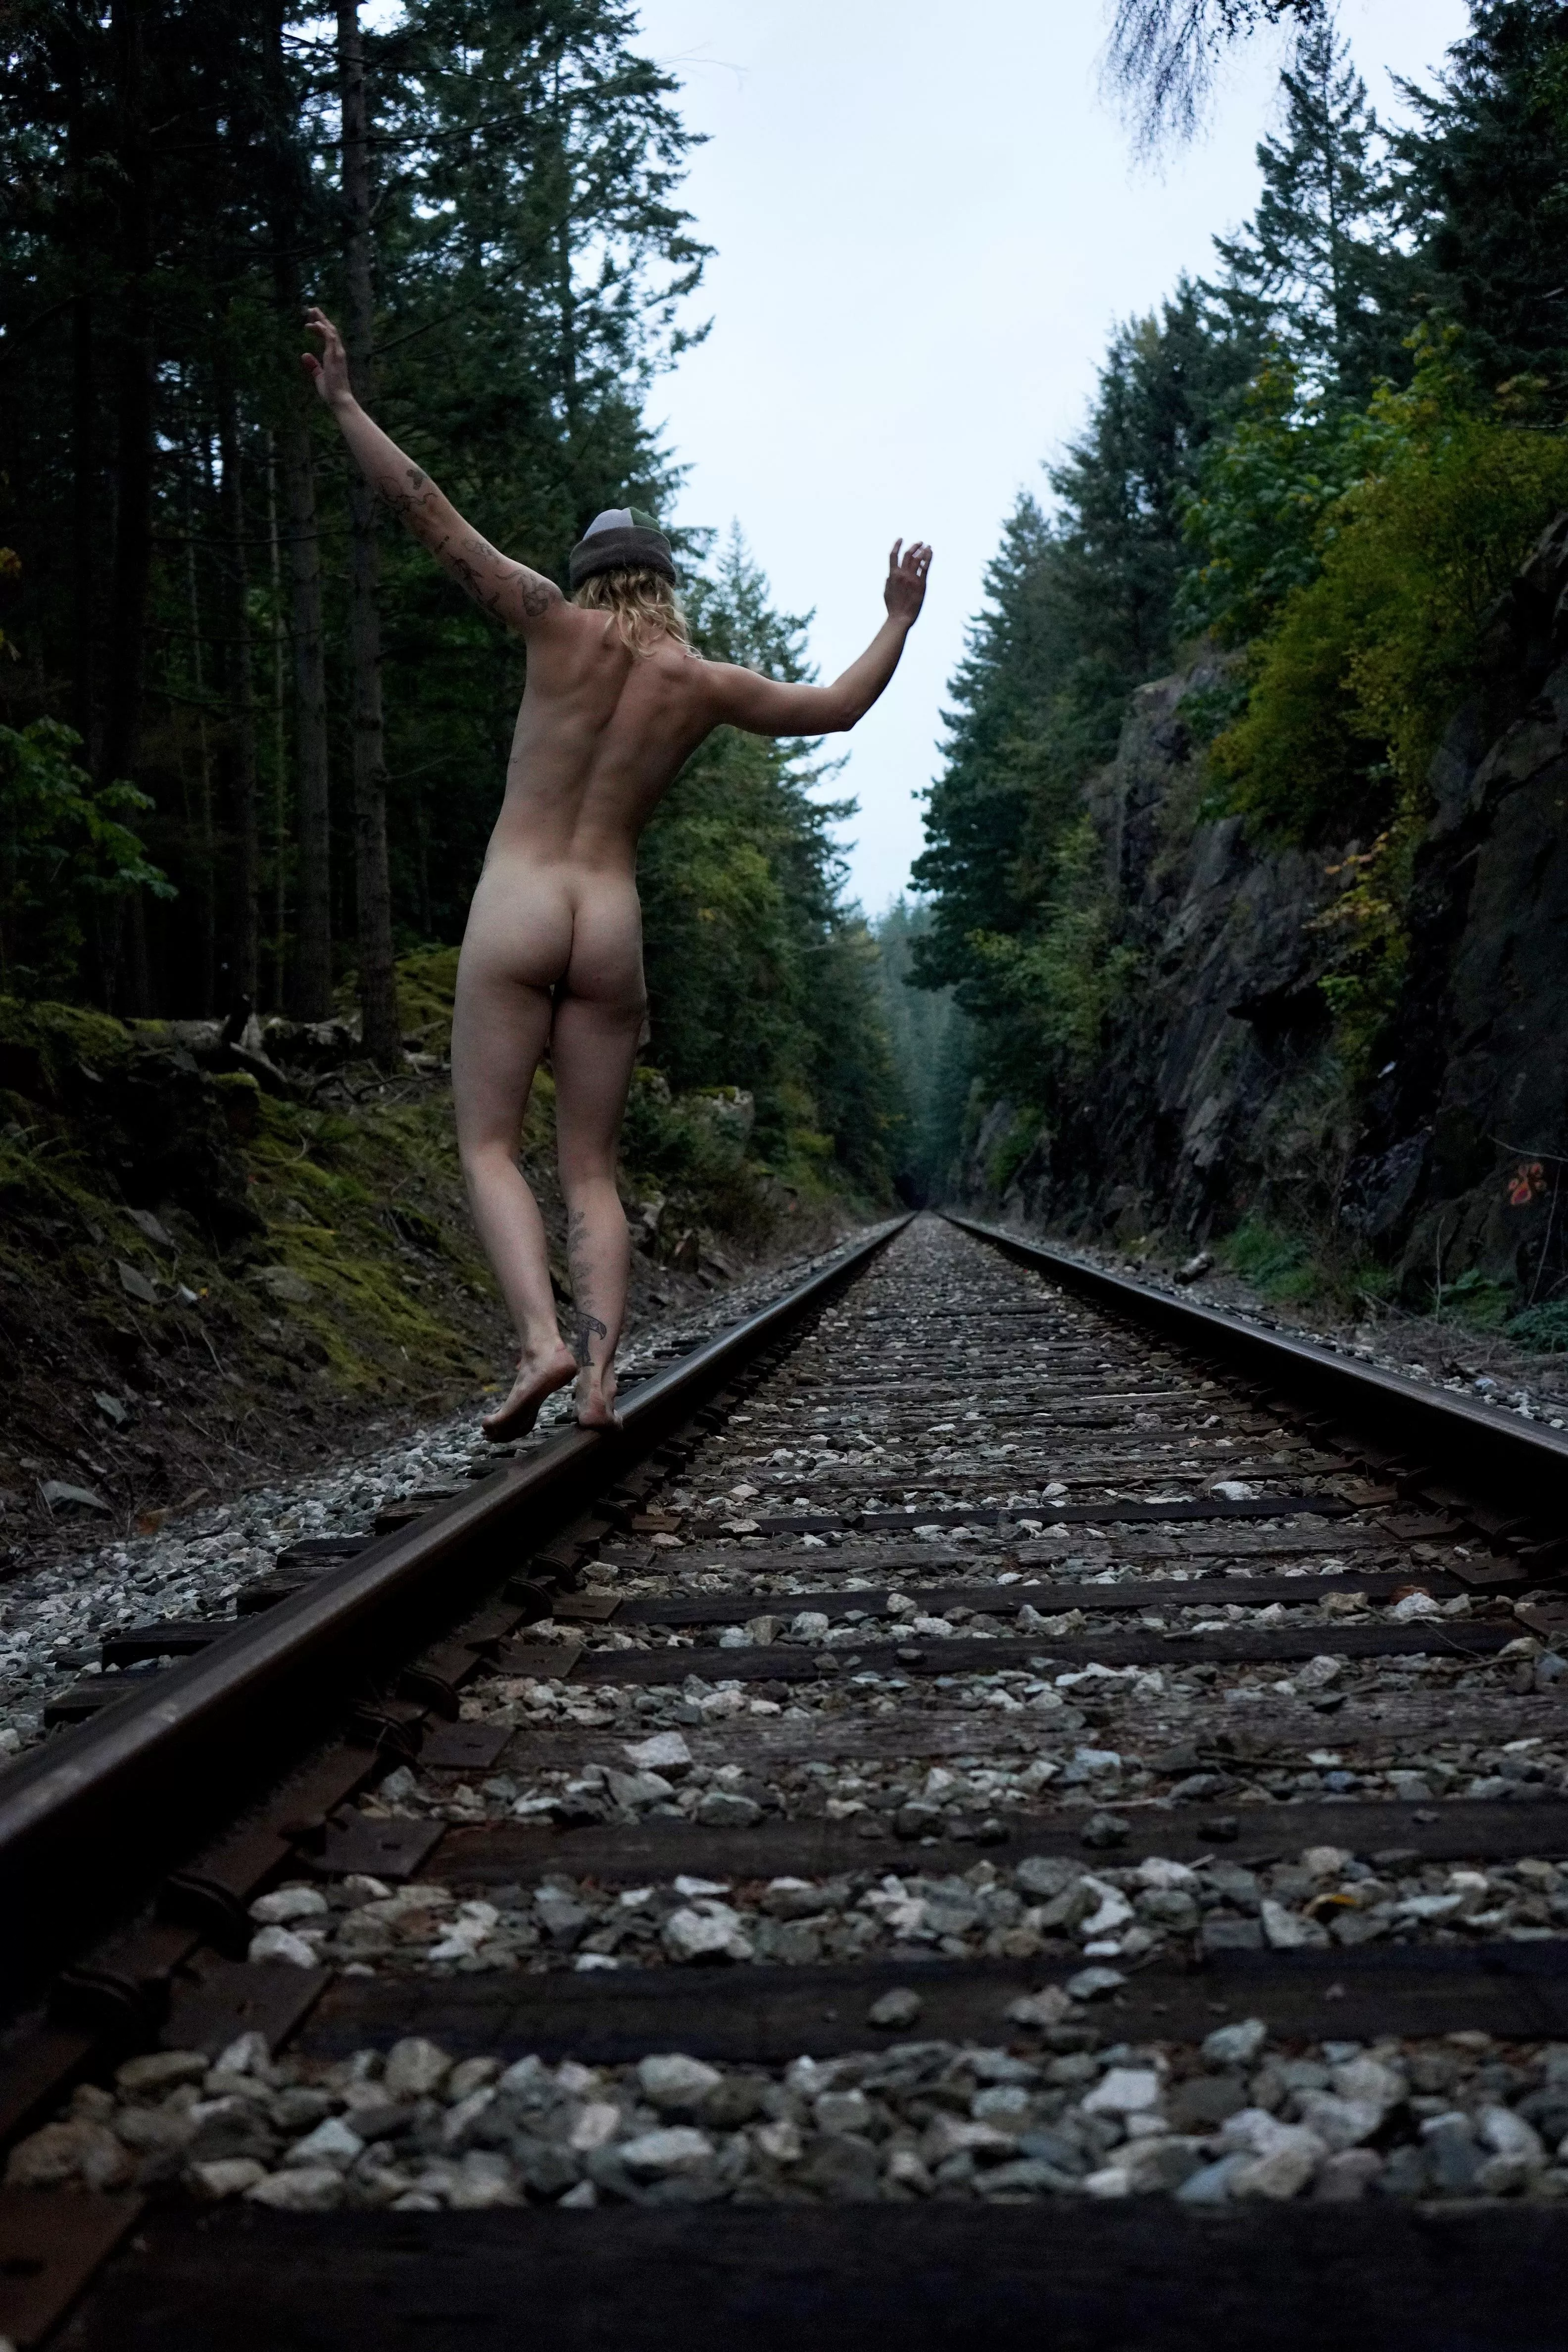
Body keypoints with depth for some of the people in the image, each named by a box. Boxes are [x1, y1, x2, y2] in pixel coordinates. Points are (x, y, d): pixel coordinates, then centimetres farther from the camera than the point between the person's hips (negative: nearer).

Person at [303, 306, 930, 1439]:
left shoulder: (563, 629, 0)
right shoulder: (706, 685, 6)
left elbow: (431, 513, -1)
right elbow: (838, 707, 19)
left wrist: (343, 404, 6)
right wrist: (899, 622, 33)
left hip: (516, 911, -2)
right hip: (613, 927, 3)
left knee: (490, 1147, -1)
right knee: (592, 1168, 7)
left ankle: (542, 1341, -21)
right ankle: (601, 1374, -7)